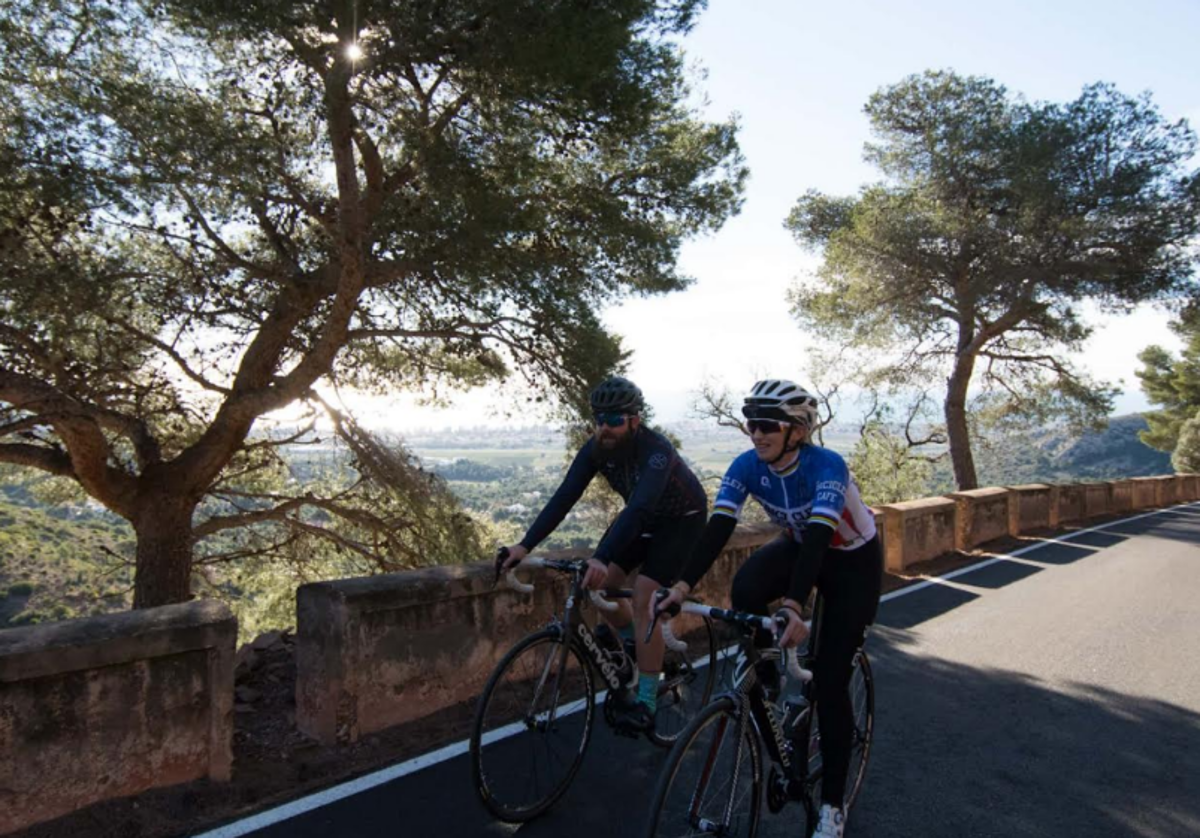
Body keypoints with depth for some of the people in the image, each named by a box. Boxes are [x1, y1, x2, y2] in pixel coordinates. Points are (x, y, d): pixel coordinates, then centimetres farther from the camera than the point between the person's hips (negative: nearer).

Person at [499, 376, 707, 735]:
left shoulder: (656, 450, -36)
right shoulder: (596, 448, -17)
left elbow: (639, 508, -49)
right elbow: (564, 497, -23)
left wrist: (602, 558, -61)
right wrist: (526, 544, -34)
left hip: (681, 519, -6)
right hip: (641, 516, 7)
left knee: (643, 600, -18)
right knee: (602, 585, -4)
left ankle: (645, 705, -8)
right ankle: (636, 650, 24)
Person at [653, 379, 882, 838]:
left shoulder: (827, 465, -33)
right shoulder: (747, 466, -20)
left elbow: (819, 536, -45)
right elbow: (718, 528, -29)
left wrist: (793, 606, -58)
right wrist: (682, 585, -42)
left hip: (853, 561, -4)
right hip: (799, 547, 4)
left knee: (830, 682, -7)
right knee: (745, 587, -30)